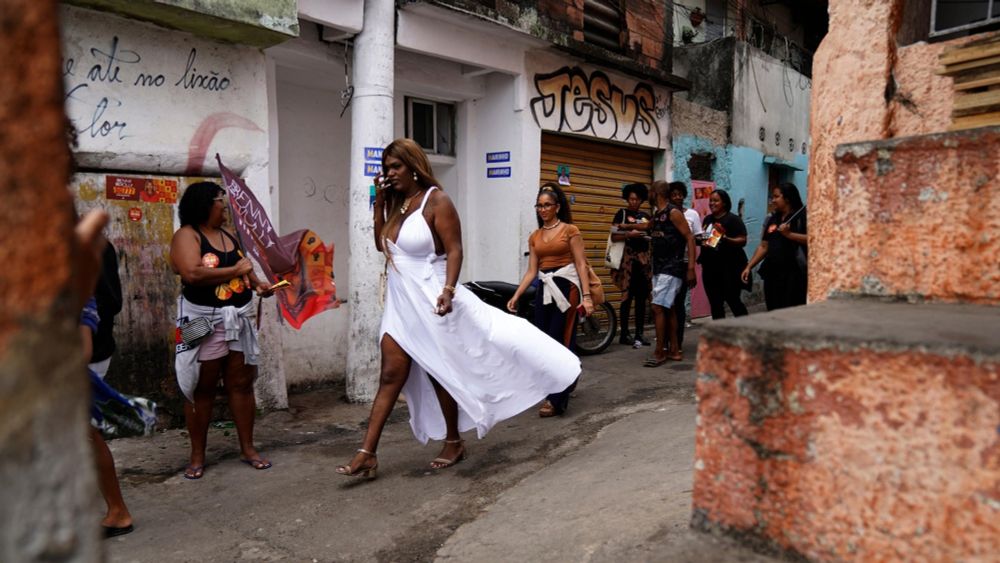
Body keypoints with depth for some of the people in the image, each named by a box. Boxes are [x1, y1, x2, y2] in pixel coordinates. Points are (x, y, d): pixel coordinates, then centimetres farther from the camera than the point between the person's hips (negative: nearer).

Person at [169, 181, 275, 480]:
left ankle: (247, 448, 18)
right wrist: (235, 270, -16)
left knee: (241, 383, 8)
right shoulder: (187, 235, -8)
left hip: (239, 318, 6)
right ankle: (197, 456, 14)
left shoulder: (229, 235, 14)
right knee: (202, 389, 3)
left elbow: (244, 270, 24)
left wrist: (257, 284, 3)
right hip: (204, 320, -6)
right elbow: (192, 274, -24)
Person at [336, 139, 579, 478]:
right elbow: (381, 244, 14)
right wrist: (379, 201, 6)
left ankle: (453, 442, 26)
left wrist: (448, 290, -30)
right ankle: (367, 453, 3)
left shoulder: (436, 201, -11)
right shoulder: (395, 204, 10)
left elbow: (454, 250, -16)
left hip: (430, 302, -6)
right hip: (399, 304, 6)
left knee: (439, 375, 7)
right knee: (391, 376, 3)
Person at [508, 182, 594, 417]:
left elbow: (581, 265, -7)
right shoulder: (535, 236, 13)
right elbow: (531, 271, 10)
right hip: (544, 290, 6)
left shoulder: (570, 230, -2)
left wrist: (586, 296, -15)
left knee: (559, 341, -6)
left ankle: (556, 399, 0)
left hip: (566, 288, -6)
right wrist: (516, 295, 2)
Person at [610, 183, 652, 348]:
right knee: (627, 297, -4)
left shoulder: (646, 216, 16)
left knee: (642, 297, 4)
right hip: (628, 259, -5)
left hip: (644, 259, 5)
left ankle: (639, 334, 10)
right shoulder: (622, 214, 2)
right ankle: (624, 334, 4)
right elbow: (614, 237, -6)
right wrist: (629, 234, -19)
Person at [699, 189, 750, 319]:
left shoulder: (733, 219, -5)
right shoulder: (708, 219, 14)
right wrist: (701, 241, 3)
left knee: (733, 301, -4)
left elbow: (743, 240, -13)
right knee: (715, 304, 8)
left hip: (729, 267, -6)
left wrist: (726, 238, -29)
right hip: (709, 268, 6)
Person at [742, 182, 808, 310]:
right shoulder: (772, 220, 16)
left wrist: (789, 234, -20)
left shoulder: (802, 216, -3)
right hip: (772, 273, 6)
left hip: (793, 274, -6)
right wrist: (749, 267, 10)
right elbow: (763, 247, 17)